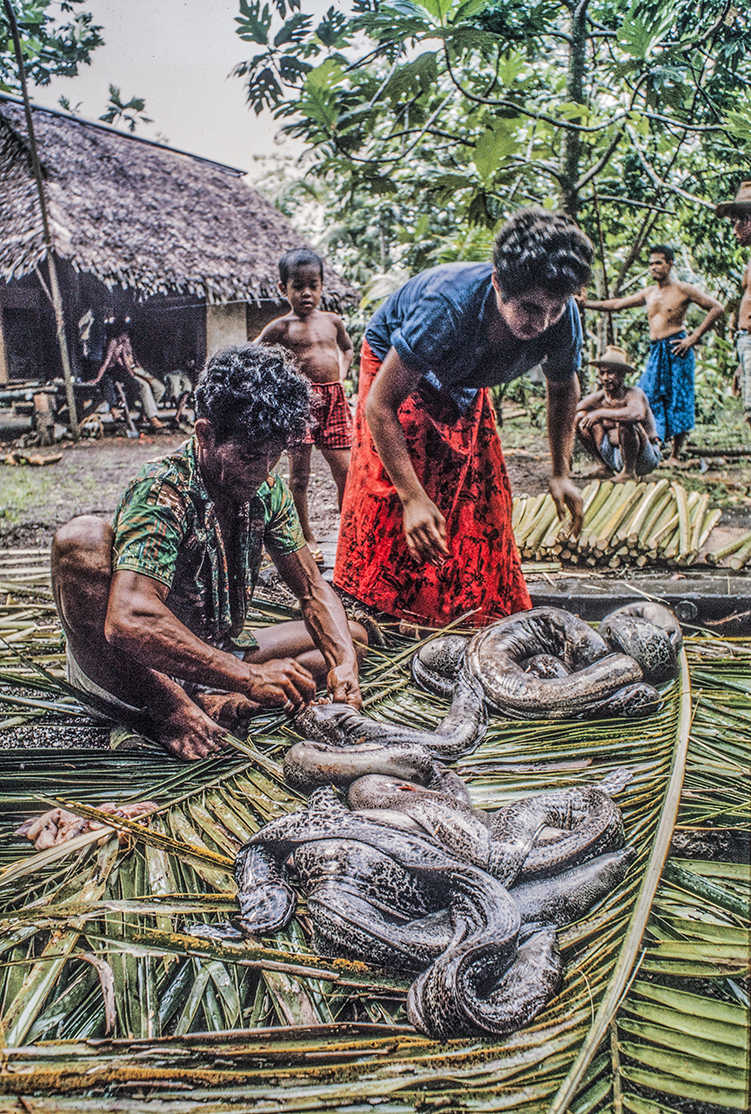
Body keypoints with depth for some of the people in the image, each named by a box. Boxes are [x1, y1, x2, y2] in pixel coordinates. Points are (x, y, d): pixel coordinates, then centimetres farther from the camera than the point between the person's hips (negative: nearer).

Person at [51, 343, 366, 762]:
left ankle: (218, 704, -19)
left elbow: (314, 591, 1)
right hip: (143, 665, -7)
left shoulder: (268, 490, -3)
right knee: (81, 538, -31)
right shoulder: (162, 492, -25)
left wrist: (345, 659, -19)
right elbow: (129, 621, -38)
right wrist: (248, 676, -41)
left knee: (352, 635, 2)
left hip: (219, 655, 7)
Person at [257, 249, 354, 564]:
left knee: (346, 471, 1)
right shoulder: (280, 327, -2)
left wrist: (340, 375, 15)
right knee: (299, 476, 1)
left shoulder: (332, 321, 11)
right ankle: (306, 538, 15)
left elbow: (347, 349, 30)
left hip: (334, 400, 4)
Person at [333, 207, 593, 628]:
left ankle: (481, 611, 19)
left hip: (466, 383, 5)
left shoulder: (563, 320, -29)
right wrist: (413, 498, -45)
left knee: (483, 496, 3)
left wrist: (561, 474, -11)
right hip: (397, 365, -4)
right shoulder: (449, 304, -45)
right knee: (389, 490, -15)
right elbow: (379, 405, -40)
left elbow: (564, 388, -4)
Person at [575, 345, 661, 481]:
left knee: (626, 423, -33)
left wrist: (601, 413, -37)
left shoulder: (634, 393, -20)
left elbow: (636, 413, -43)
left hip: (645, 460, -5)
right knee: (581, 419, -4)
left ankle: (630, 471, -15)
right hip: (617, 457, 6)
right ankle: (605, 467, 7)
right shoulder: (598, 397, -3)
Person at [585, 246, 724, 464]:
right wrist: (585, 303, 12)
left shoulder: (683, 290, -1)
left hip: (676, 350, -6)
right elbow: (617, 304, 20)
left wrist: (694, 337, -8)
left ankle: (675, 456, 1)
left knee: (678, 401, -4)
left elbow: (717, 308, -3)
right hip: (655, 352, 6)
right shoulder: (648, 294, 17)